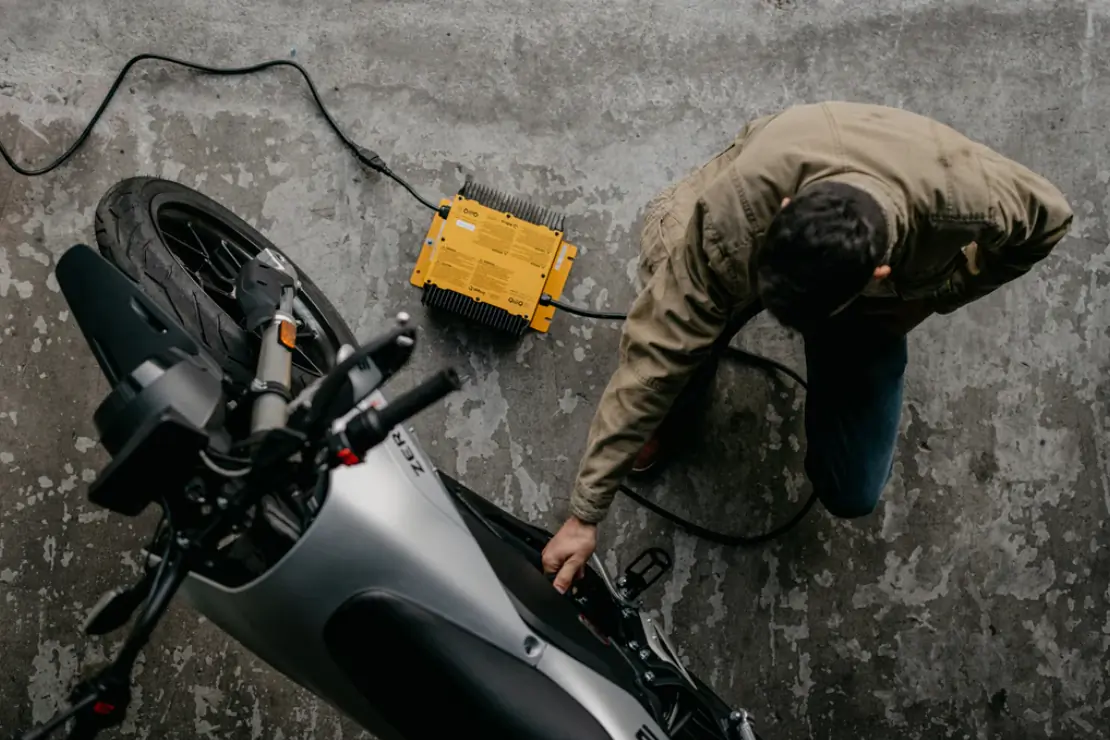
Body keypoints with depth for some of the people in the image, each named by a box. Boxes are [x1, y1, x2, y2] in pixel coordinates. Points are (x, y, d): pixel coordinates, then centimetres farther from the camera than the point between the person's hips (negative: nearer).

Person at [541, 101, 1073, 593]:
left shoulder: (972, 200, -40)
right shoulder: (733, 220, -44)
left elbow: (1049, 219, -15)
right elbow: (655, 354, -38)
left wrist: (930, 298, -18)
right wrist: (585, 514, -36)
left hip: (870, 305, 1)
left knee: (852, 495, -6)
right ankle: (666, 413, 1)